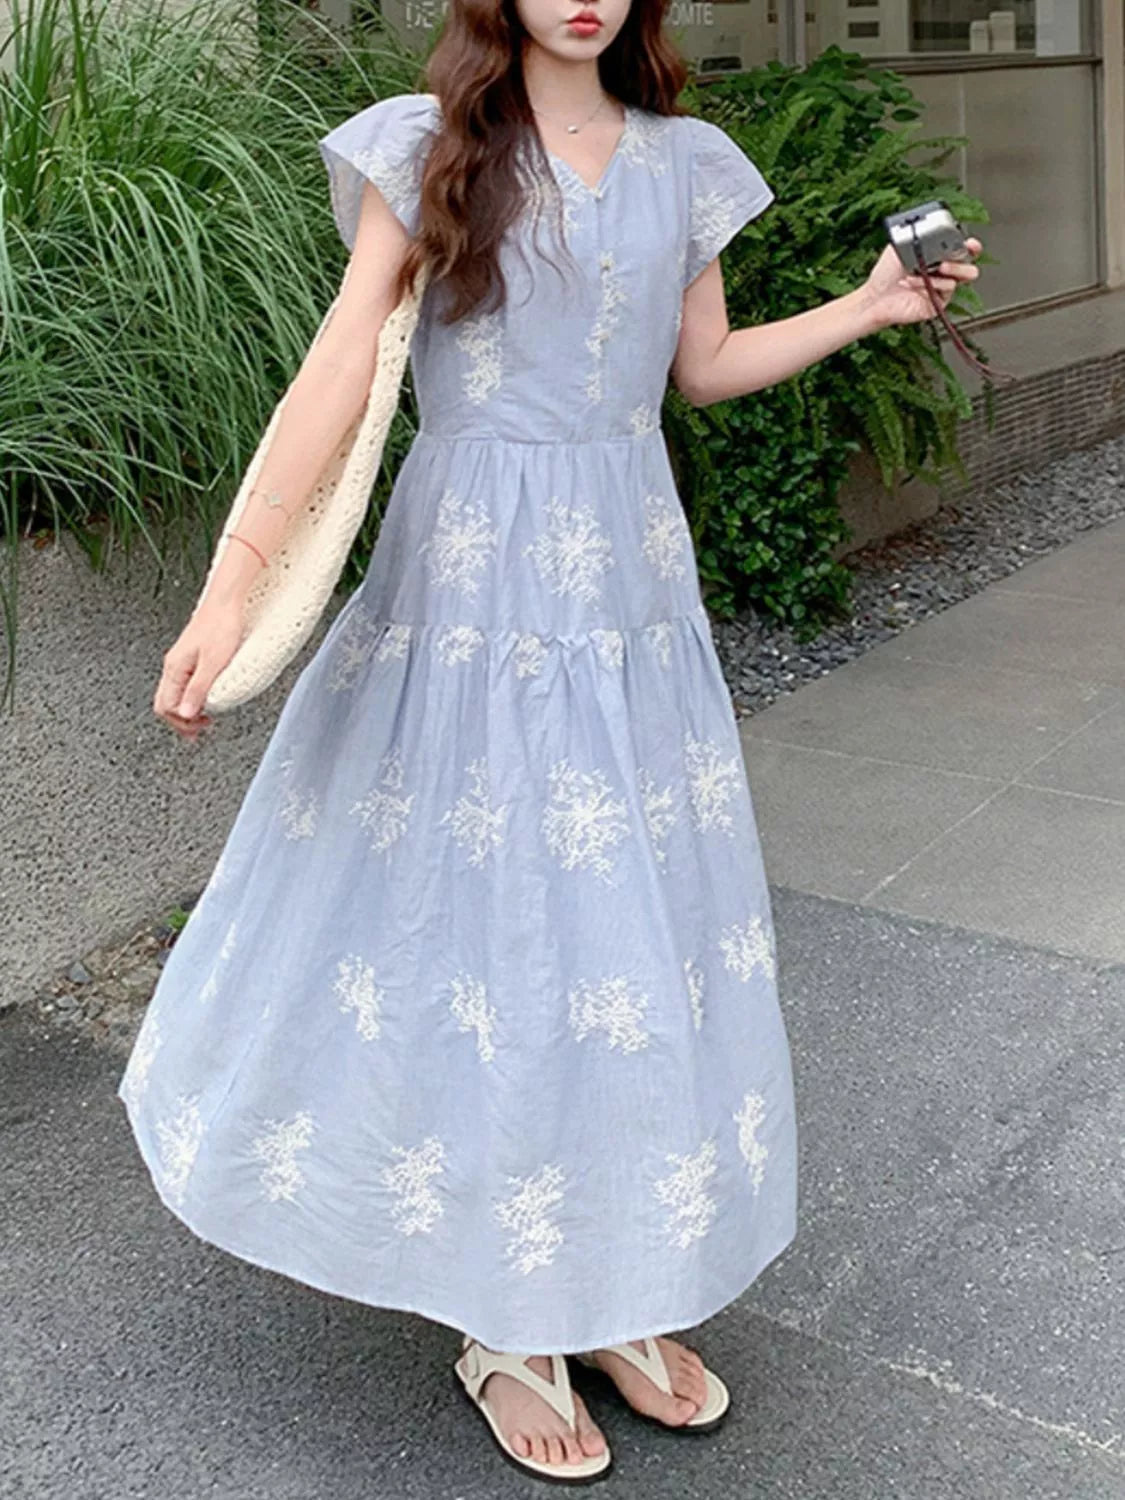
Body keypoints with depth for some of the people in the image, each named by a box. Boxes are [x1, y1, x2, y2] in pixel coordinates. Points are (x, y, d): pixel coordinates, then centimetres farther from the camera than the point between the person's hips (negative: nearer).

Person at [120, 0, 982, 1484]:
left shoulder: (681, 163, 10)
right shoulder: (430, 146, -2)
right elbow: (340, 367, -11)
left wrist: (872, 305, 15)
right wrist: (237, 576, -20)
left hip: (628, 580, 4)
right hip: (471, 578, -4)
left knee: (640, 930, 7)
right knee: (471, 925, 1)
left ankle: (614, 1292, 24)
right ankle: (499, 1326, 17)